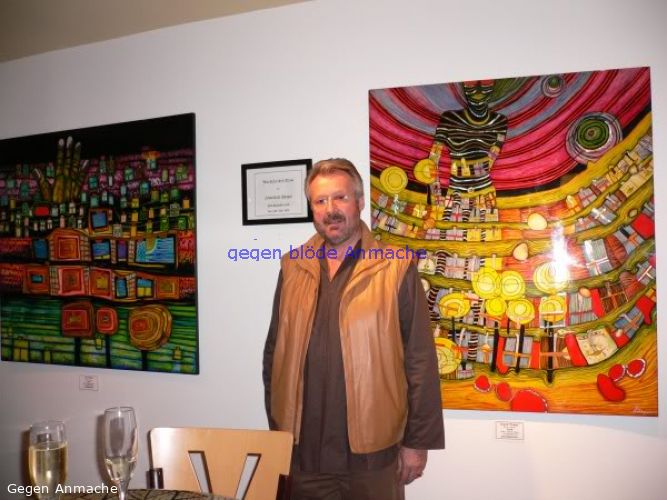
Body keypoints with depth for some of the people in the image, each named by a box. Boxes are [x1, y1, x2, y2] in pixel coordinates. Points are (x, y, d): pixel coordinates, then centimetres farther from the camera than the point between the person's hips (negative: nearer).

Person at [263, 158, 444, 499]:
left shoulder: (396, 270, -8)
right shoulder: (292, 268, 3)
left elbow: (421, 363, -7)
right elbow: (274, 354, 8)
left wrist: (418, 441, -6)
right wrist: (276, 429, 8)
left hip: (372, 452, -3)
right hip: (302, 451, 3)